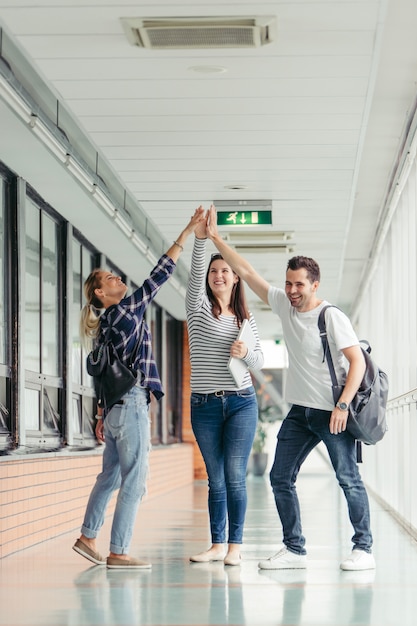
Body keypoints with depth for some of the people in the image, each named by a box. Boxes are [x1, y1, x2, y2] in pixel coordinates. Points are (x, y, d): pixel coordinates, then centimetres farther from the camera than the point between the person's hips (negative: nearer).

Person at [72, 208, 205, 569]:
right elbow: (159, 276, -13)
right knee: (134, 481, -6)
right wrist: (188, 232, -11)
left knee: (110, 476, 16)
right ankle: (118, 553, -5)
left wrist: (103, 415, 22)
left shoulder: (106, 324, 15)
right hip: (130, 404, -9)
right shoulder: (123, 312, -10)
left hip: (117, 405, 9)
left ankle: (87, 537, 21)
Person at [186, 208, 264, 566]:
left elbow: (260, 362, 12)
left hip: (241, 402, 0)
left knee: (235, 476, -7)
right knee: (216, 479, 4)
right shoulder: (199, 307, 6)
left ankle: (235, 545, -4)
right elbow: (196, 275, -13)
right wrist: (200, 238, -28)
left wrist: (246, 353, -12)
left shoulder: (247, 319, 11)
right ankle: (217, 544, 10)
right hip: (205, 404, 0)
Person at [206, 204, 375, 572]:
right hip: (300, 412, 7)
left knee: (349, 479, -3)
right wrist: (214, 238, 4)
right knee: (281, 478, 4)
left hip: (332, 413, -7)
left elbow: (358, 362, -15)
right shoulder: (284, 306, 6)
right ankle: (295, 550, 9)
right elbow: (246, 272, 7)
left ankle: (364, 548, 4)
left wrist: (343, 405, -23)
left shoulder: (332, 318, -11)